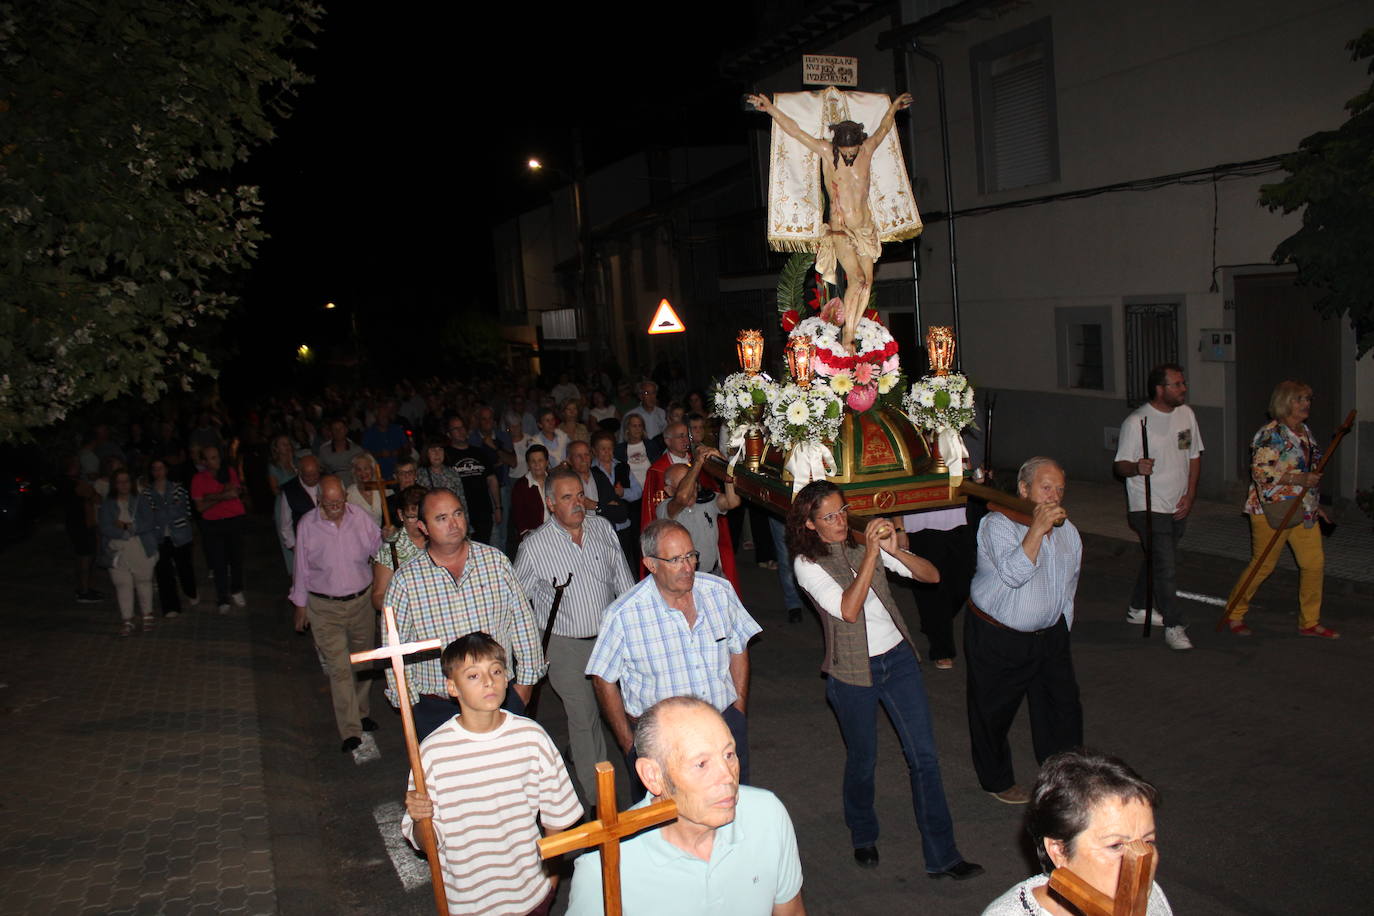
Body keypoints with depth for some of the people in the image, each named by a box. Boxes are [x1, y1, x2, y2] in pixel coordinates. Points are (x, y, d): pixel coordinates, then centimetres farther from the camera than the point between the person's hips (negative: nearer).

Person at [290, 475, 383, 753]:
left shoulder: (360, 517, -6)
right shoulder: (307, 525, -8)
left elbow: (380, 549, 6)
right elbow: (302, 569, 2)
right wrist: (300, 607, 7)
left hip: (361, 601, 3)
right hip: (325, 608, -3)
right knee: (340, 668, -7)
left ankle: (360, 713, 36)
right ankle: (351, 731, -3)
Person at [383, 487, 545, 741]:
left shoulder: (496, 561, -2)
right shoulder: (405, 580, -7)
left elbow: (522, 622, 4)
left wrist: (526, 680, 4)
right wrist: (408, 700, 1)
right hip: (437, 708, -1)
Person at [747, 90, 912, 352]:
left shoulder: (867, 150, 5)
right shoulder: (826, 152, -4)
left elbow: (883, 128, 25)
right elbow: (794, 130, -2)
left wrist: (894, 107, 39)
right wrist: (771, 109, -5)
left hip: (866, 230, 5)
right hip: (840, 230, -5)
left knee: (867, 282, -2)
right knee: (856, 278, -18)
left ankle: (852, 333, 4)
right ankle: (847, 336, -14)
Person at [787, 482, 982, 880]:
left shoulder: (865, 543, 0)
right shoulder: (807, 563, -11)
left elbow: (931, 575, -5)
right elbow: (848, 610, -25)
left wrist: (895, 550, -22)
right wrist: (871, 553, -28)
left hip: (898, 657, 3)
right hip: (853, 672, -3)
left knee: (924, 754, 3)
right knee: (863, 759, 13)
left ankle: (942, 856, 14)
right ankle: (863, 836, 40)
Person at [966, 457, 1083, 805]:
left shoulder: (1067, 530, 5)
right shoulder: (998, 524, -18)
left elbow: (1068, 585, 17)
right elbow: (1014, 574, -32)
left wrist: (1062, 630, 19)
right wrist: (1037, 527, -34)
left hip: (1049, 635, 6)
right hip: (997, 637, -6)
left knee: (1064, 706, 7)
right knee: (994, 711, 7)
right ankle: (997, 780, 28)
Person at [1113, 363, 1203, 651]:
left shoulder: (1186, 414, 4)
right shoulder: (1135, 422, -16)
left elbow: (1194, 456, 12)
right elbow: (1119, 465, -13)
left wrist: (1190, 495, 3)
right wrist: (1135, 467, -36)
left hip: (1178, 507, 7)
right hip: (1148, 508, -7)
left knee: (1156, 559, 20)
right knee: (1166, 565, -11)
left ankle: (1138, 609, 37)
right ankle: (1173, 626, -2)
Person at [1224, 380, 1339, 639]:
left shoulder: (1304, 431, 13)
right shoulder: (1271, 434, -14)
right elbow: (1260, 470, -23)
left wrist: (1314, 503, 21)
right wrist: (1299, 479, -26)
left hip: (1303, 511, 8)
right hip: (1273, 511, -8)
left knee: (1315, 563, 3)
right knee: (1262, 565, 0)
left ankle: (1309, 622, 16)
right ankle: (1234, 615, 17)